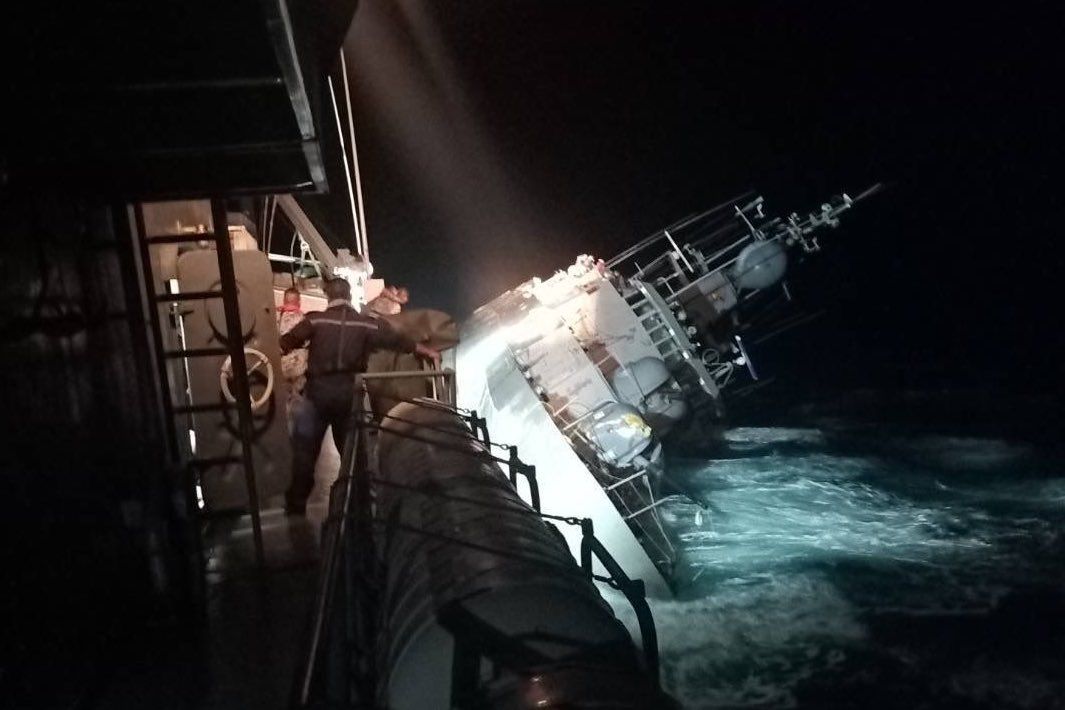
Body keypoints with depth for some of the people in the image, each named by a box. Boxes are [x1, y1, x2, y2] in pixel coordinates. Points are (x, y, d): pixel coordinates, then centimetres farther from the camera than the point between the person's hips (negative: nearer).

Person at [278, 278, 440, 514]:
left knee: (304, 449, 6)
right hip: (349, 391, 2)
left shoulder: (316, 320, -1)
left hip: (319, 389, -2)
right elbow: (397, 341, 9)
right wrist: (428, 352, 20)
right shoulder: (366, 323, 4)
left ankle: (296, 506, 7)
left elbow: (285, 344, 0)